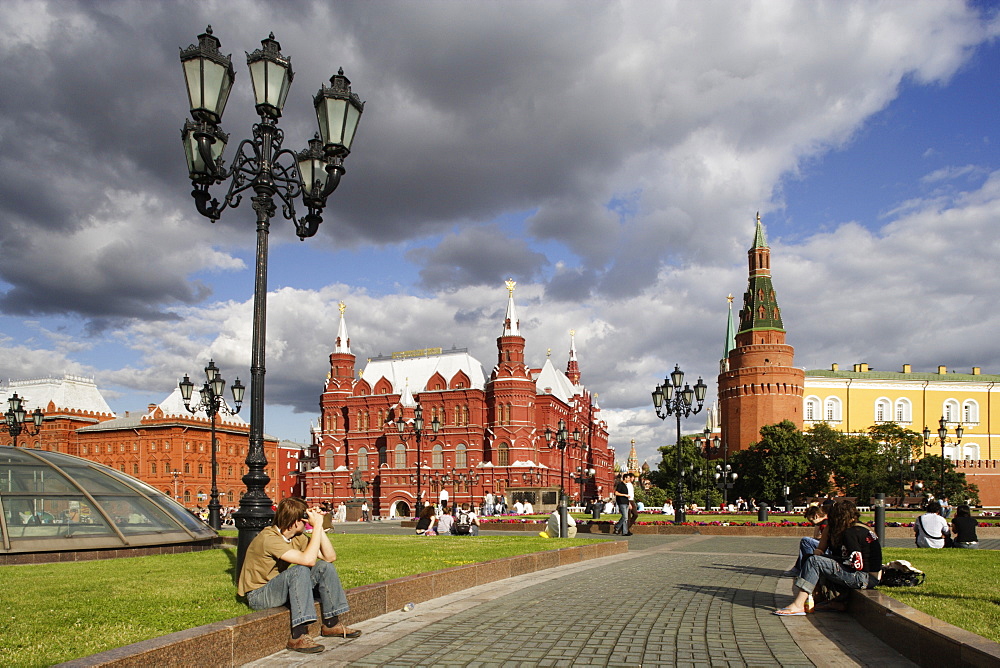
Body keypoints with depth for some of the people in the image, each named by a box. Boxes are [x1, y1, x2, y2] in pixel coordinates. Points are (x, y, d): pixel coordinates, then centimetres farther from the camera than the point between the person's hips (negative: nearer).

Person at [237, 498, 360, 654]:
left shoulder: (297, 536, 1)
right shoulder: (269, 539, -26)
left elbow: (330, 557, -5)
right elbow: (308, 560, -36)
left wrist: (319, 527, -12)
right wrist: (317, 526, -29)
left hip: (280, 588, 8)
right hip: (258, 595, -8)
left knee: (325, 567, -6)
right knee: (300, 570, -33)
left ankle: (331, 624, 0)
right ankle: (298, 636, -34)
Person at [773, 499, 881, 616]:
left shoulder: (850, 533, -15)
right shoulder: (859, 528, 15)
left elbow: (857, 564, -19)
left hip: (866, 578, -10)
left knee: (814, 561, -18)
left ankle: (798, 605, -23)